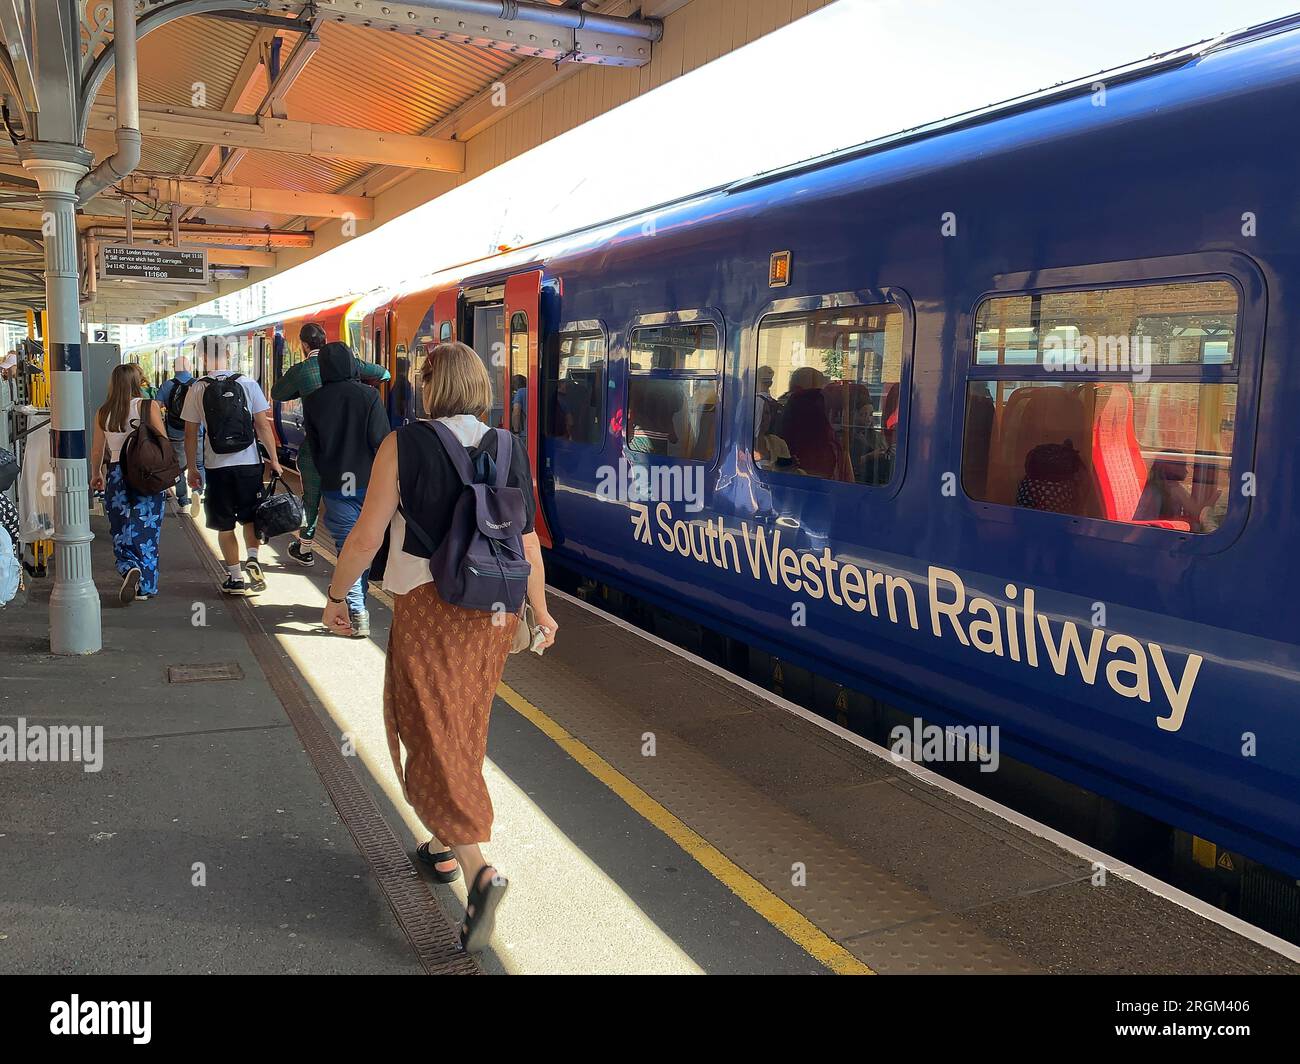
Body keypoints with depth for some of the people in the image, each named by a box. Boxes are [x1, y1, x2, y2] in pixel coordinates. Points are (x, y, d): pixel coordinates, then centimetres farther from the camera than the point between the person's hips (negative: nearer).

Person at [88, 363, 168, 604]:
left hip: (117, 474, 2)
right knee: (146, 529, 5)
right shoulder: (148, 406, -6)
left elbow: (97, 451, 10)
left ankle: (131, 568, -11)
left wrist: (96, 475, 26)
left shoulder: (103, 413, 3)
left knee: (122, 530, 13)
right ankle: (145, 586, 4)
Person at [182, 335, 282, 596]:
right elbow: (263, 426, -4)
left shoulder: (197, 389, -3)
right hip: (249, 463, 0)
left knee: (225, 526, 10)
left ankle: (235, 577, 12)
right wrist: (273, 459, 5)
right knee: (250, 517, 17)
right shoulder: (248, 384, -4)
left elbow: (190, 434, 0)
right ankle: (252, 559, -3)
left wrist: (192, 469, 10)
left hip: (217, 466, 0)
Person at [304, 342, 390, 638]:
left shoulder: (312, 402, 0)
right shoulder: (368, 395, -8)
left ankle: (357, 613, -4)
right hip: (370, 484, 0)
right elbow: (382, 441, -9)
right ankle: (359, 604, 25)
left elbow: (314, 447, 7)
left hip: (336, 487, 1)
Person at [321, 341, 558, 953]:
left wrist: (336, 595, 6)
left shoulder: (403, 445, -9)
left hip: (426, 609, -5)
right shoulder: (510, 452, 1)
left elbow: (366, 538, -9)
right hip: (493, 613, 5)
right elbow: (529, 544, 3)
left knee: (434, 738, 2)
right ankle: (444, 848, 36)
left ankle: (479, 868, -12)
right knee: (463, 731, 20)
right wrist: (540, 611, 16)